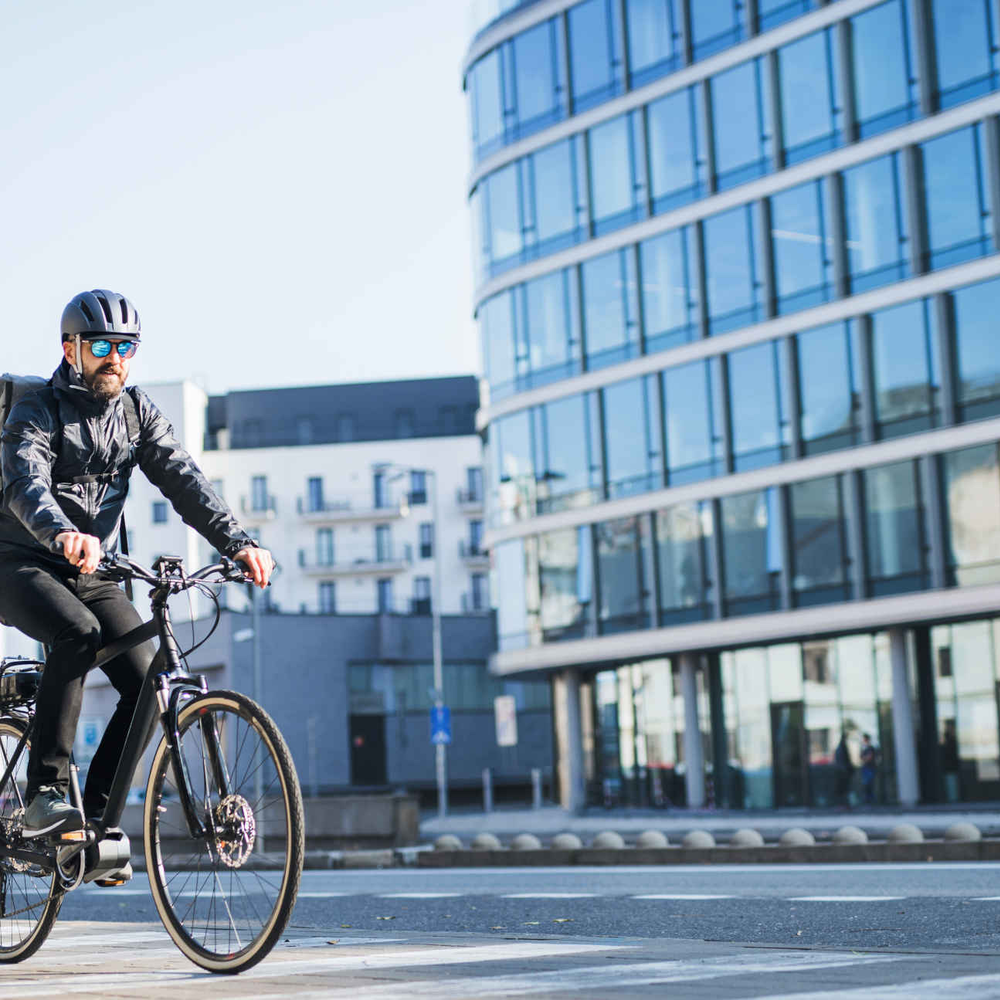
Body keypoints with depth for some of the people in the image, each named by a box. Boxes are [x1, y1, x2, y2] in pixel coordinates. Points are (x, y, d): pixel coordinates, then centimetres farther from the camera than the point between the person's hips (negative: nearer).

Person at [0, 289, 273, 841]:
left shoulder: (137, 411, 5)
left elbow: (183, 480, -6)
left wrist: (238, 542, -23)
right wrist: (64, 535, -52)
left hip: (90, 572, 5)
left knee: (148, 681, -15)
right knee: (79, 634, -34)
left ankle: (97, 815, 0)